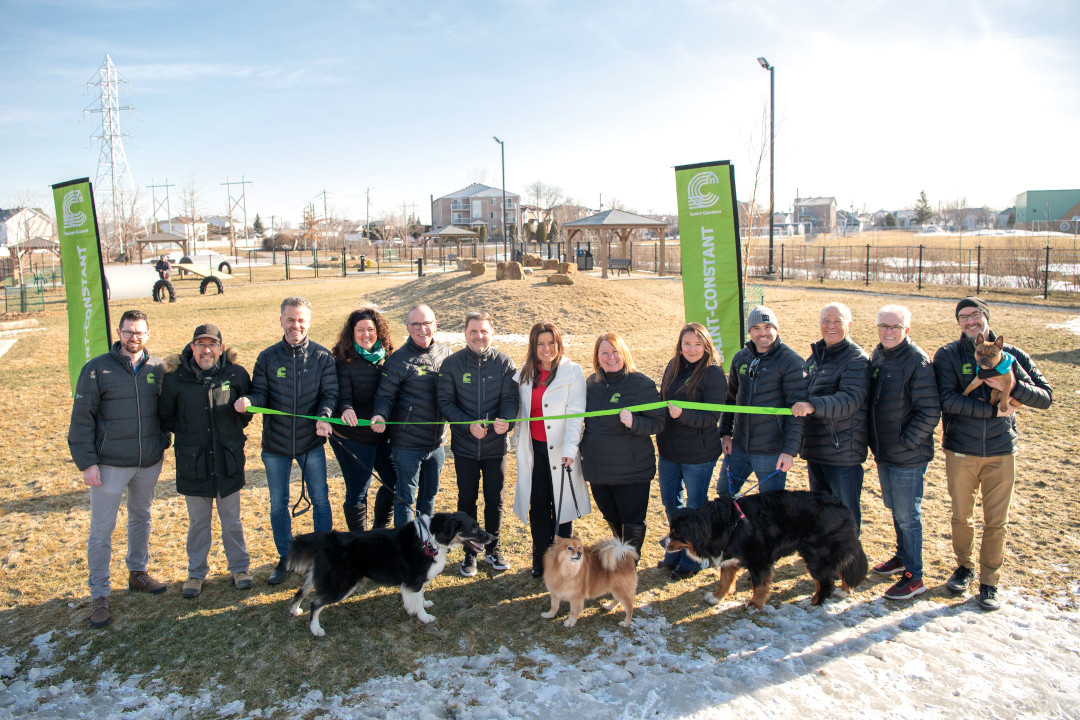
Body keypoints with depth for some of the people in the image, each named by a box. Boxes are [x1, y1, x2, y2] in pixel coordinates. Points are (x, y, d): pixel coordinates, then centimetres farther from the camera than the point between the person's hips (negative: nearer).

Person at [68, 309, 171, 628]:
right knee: (101, 531, 2)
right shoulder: (97, 369, -8)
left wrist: (163, 442, 6)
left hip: (149, 462, 4)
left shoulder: (158, 368, 1)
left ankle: (138, 573, 38)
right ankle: (99, 596, 14)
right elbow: (82, 418, -8)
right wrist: (86, 462, -11)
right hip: (110, 464, -4)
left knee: (141, 518, 19)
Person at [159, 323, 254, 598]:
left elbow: (247, 412, 8)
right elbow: (165, 416, 7)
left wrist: (230, 433, -3)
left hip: (228, 460, 0)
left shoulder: (237, 374, -5)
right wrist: (186, 436, 6)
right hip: (192, 463, 0)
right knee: (197, 521, 13)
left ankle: (239, 568, 29)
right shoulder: (175, 377, -6)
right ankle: (196, 573, 29)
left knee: (231, 520, 13)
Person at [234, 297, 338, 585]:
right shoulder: (267, 357, -2)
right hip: (275, 444, 1)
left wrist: (324, 416, -26)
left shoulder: (322, 356, -5)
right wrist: (247, 400, -26)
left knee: (320, 500, 9)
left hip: (311, 442, -1)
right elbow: (261, 394, -4)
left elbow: (330, 393, -6)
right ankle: (286, 558, 30)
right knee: (278, 504, 12)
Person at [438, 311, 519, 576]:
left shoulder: (504, 363, -5)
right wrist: (468, 425, -21)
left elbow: (510, 399, -8)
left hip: (496, 445, 0)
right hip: (465, 446, 0)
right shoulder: (452, 364, -5)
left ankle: (492, 548, 32)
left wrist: (505, 420, -30)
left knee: (495, 499, 12)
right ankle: (470, 552, 29)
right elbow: (445, 402, -7)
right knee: (467, 500, 12)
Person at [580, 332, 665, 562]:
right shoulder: (592, 382, 5)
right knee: (611, 517, 21)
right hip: (597, 469, 5)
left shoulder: (641, 383, -11)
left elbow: (658, 422, -13)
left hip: (631, 471, -5)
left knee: (632, 522, 6)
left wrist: (633, 422, -30)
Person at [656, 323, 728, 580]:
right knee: (670, 502, 18)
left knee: (695, 506, 8)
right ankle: (676, 552, 38)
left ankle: (693, 559, 26)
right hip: (669, 451, 6)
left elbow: (712, 417, -20)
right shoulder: (672, 367, 4)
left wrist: (682, 414, -34)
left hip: (699, 453, -6)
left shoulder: (713, 374, -14)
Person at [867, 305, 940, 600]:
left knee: (907, 515, 1)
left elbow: (929, 412, -20)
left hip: (908, 457, -8)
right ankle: (902, 556, 39)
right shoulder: (878, 356, 6)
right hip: (883, 451, 8)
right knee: (895, 508, 21)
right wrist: (875, 440, 12)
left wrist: (905, 442, -16)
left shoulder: (917, 361, -18)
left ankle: (914, 576, 14)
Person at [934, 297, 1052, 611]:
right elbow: (948, 400, -16)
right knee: (961, 517, 12)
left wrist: (1013, 386, -20)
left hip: (1001, 452, 1)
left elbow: (1046, 396, -2)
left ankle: (989, 581, 23)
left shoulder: (1012, 355, 1)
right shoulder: (947, 355, -4)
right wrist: (993, 410, -19)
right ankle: (965, 566, 35)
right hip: (960, 452, 0)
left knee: (996, 522, 6)